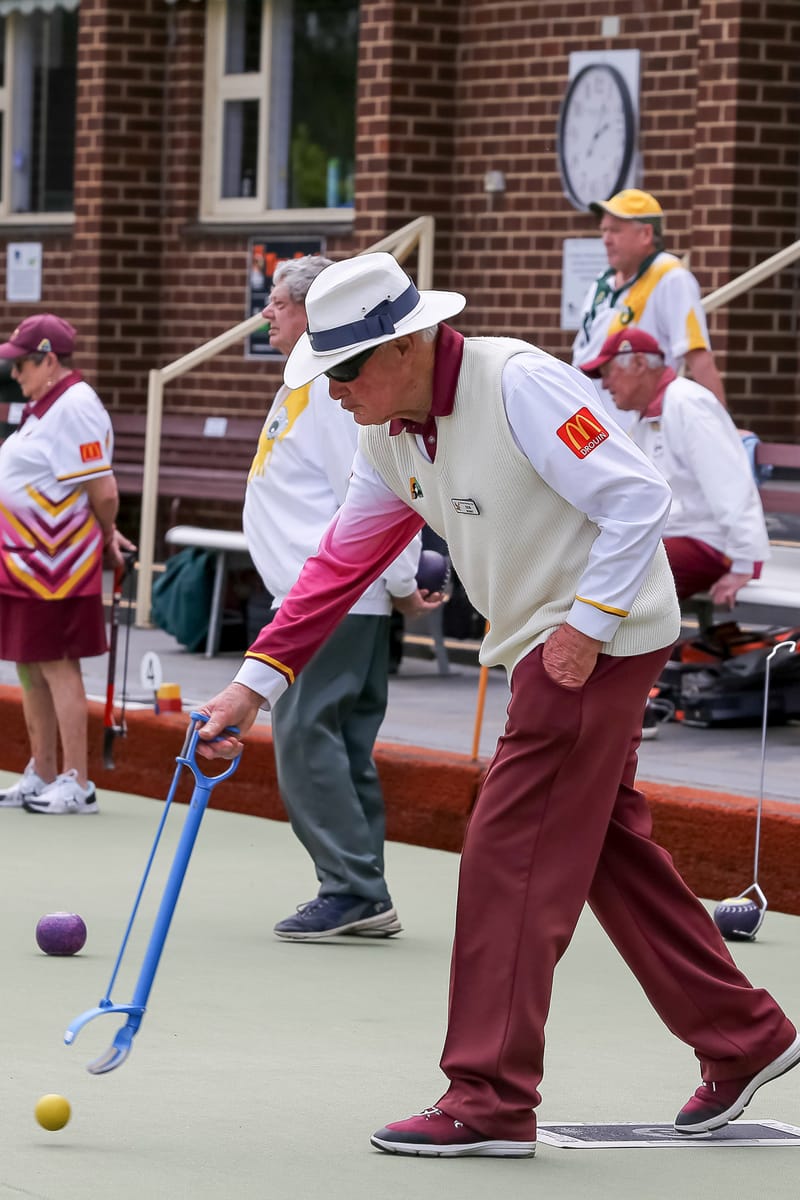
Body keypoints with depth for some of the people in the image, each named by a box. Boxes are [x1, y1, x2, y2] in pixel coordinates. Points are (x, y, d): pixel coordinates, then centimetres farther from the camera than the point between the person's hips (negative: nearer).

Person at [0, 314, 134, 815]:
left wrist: (105, 538, -2)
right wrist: (104, 535, 15)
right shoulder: (44, 406, 15)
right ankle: (42, 777, 24)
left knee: (57, 665, -6)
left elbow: (103, 491, -19)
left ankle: (77, 785, -2)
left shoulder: (75, 407, -16)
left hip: (56, 563, -10)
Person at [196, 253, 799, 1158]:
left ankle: (490, 1105, -6)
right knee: (609, 849, 13)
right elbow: (340, 564, 9)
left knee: (509, 858, -9)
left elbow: (639, 497, -21)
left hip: (603, 640, -9)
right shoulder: (391, 438, 5)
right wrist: (255, 682, 4)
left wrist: (585, 623, -22)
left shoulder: (519, 385, -21)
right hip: (542, 648, 9)